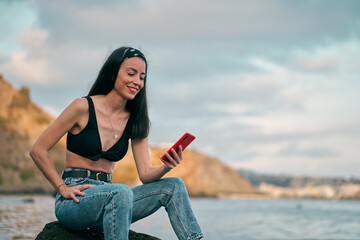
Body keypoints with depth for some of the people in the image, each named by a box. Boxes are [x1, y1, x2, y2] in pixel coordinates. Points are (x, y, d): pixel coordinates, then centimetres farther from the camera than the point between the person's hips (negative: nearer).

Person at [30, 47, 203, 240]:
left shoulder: (135, 122, 9)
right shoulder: (83, 107, -8)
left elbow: (145, 174, 4)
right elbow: (38, 151, -6)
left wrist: (166, 167, -17)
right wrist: (63, 188, -13)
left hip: (107, 198, 6)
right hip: (73, 202, -6)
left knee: (173, 186, -9)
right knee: (121, 192, -37)